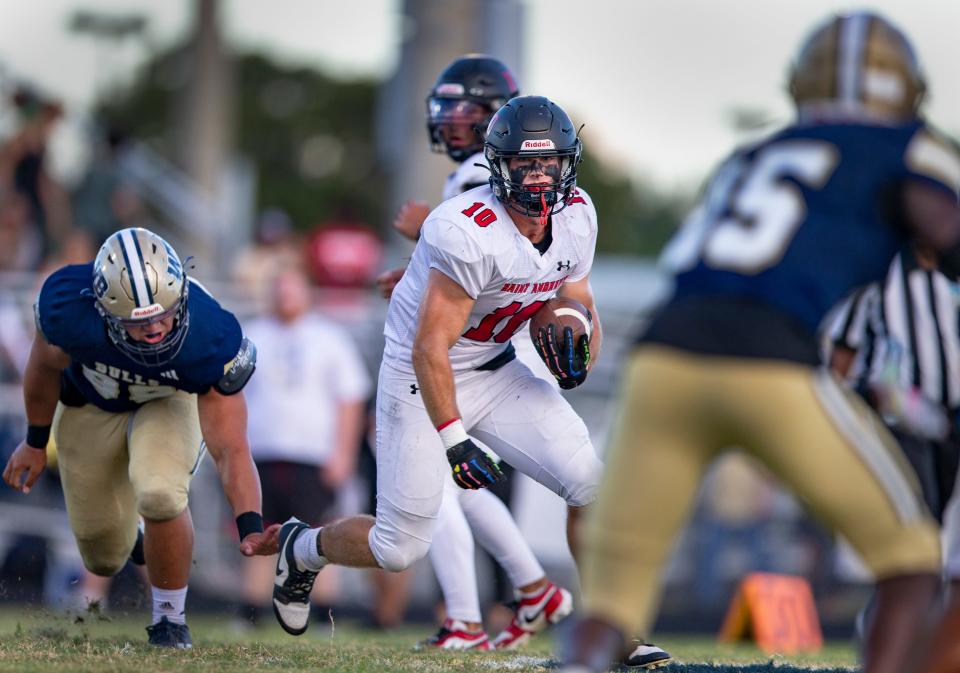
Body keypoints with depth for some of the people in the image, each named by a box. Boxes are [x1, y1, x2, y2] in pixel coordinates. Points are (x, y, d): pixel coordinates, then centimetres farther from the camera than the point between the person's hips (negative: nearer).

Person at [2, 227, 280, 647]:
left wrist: (250, 528, -49)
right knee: (104, 560, 7)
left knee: (159, 494, -31)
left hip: (171, 401, -1)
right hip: (90, 403, 1)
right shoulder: (69, 312, -39)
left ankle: (169, 616, -5)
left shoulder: (209, 341, -40)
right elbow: (45, 368, -13)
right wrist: (35, 443, 3)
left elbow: (230, 449, -34)